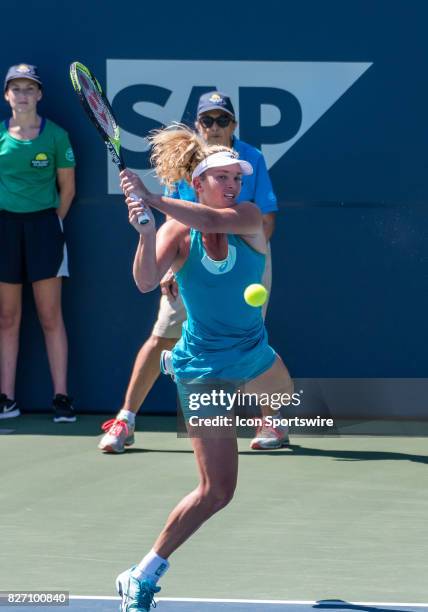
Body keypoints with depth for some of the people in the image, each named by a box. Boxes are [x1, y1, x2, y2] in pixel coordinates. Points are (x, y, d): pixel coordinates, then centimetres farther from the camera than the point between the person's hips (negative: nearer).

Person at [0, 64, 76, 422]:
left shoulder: (55, 135, 0)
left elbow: (68, 186, 6)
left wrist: (52, 221, 4)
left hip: (44, 223, -2)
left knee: (51, 317, -3)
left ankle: (61, 397, 0)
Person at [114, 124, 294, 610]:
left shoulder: (248, 219, -11)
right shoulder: (177, 232, -14)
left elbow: (215, 219, -35)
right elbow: (146, 282, -31)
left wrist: (153, 201, -42)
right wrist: (146, 232, -47)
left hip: (254, 356, 5)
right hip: (205, 372, -5)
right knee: (217, 490, -16)